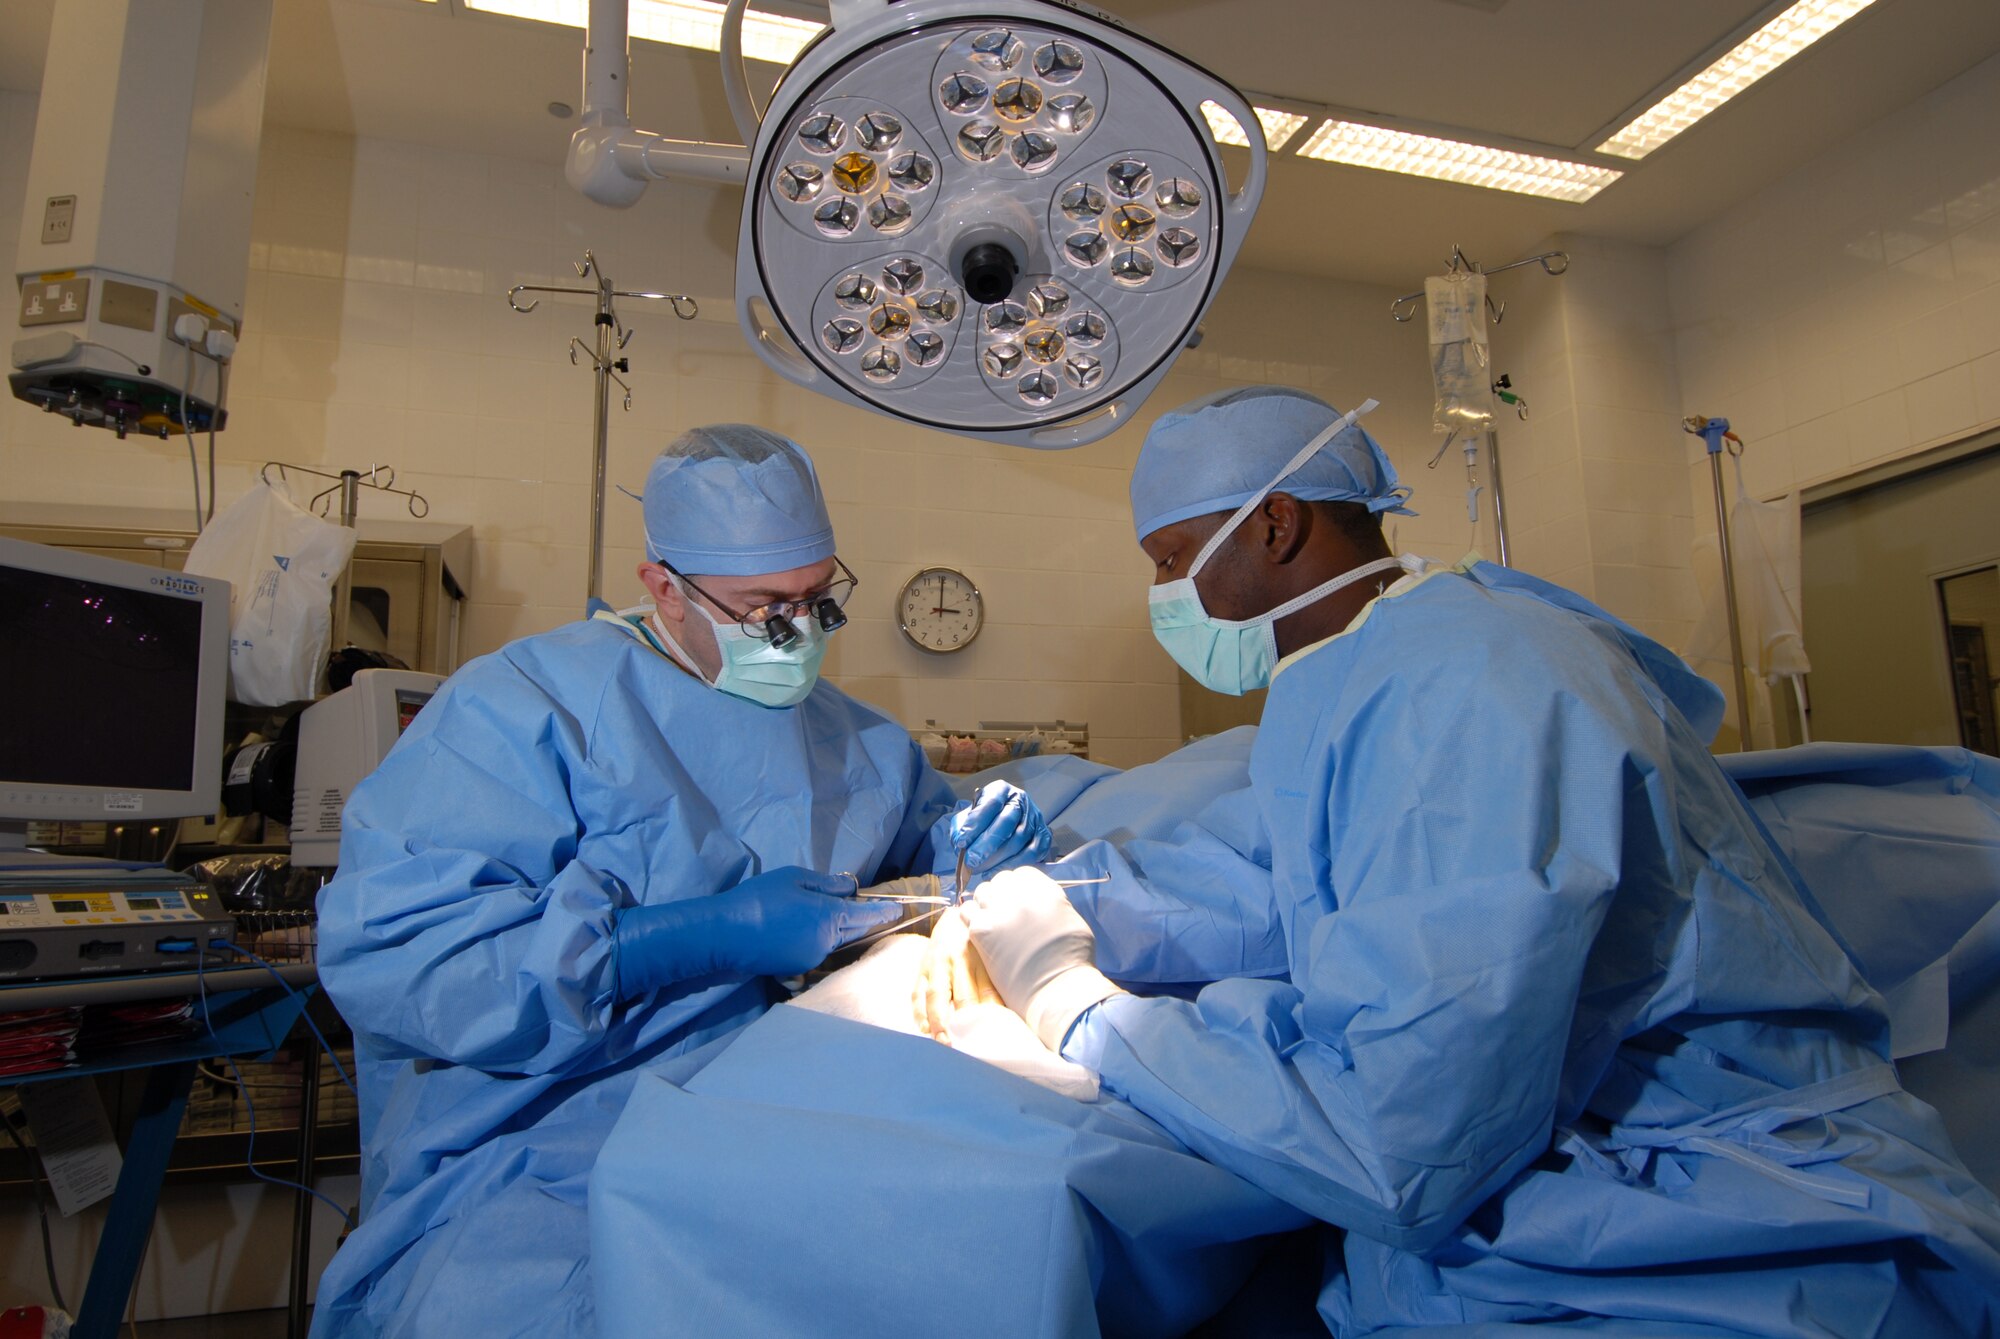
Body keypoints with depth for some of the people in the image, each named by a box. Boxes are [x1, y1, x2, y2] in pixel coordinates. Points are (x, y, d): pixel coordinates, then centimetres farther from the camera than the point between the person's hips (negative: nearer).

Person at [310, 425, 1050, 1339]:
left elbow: (914, 843, 33)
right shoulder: (529, 704, -3)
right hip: (549, 1151, -4)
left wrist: (967, 851, 7)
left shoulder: (860, 739, 17)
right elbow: (384, 950, -14)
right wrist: (709, 938, -18)